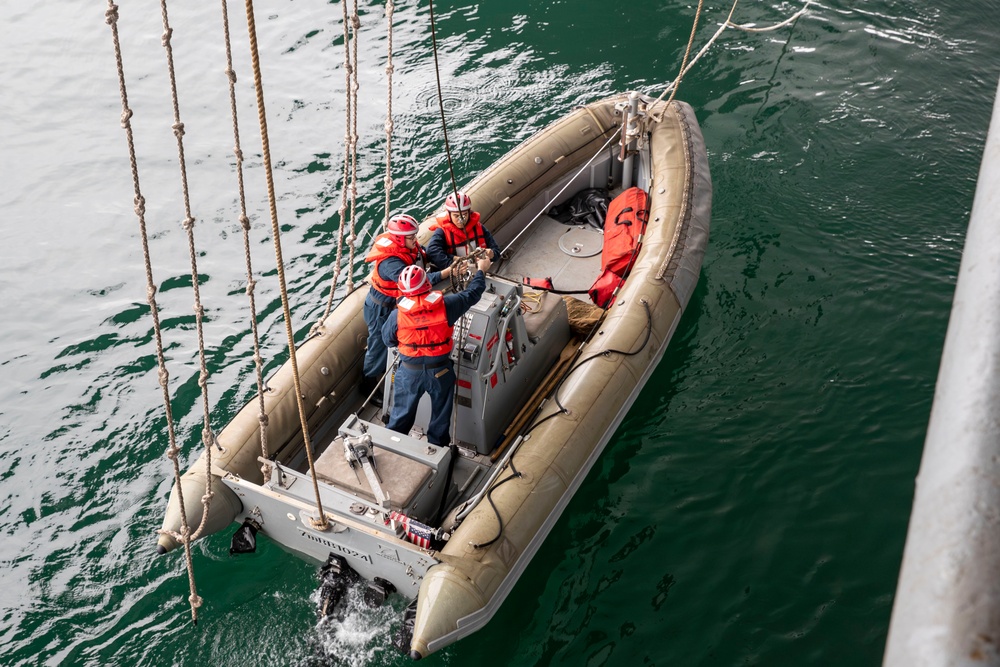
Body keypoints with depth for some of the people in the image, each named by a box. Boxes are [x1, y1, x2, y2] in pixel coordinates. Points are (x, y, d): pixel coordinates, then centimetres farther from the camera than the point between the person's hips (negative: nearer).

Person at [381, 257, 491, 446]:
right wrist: (481, 271, 14)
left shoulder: (397, 315, -19)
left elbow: (388, 340, -1)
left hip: (409, 372, 0)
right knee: (441, 413, 21)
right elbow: (472, 293, -3)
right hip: (440, 371, 0)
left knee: (402, 412, 21)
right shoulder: (446, 306, -20)